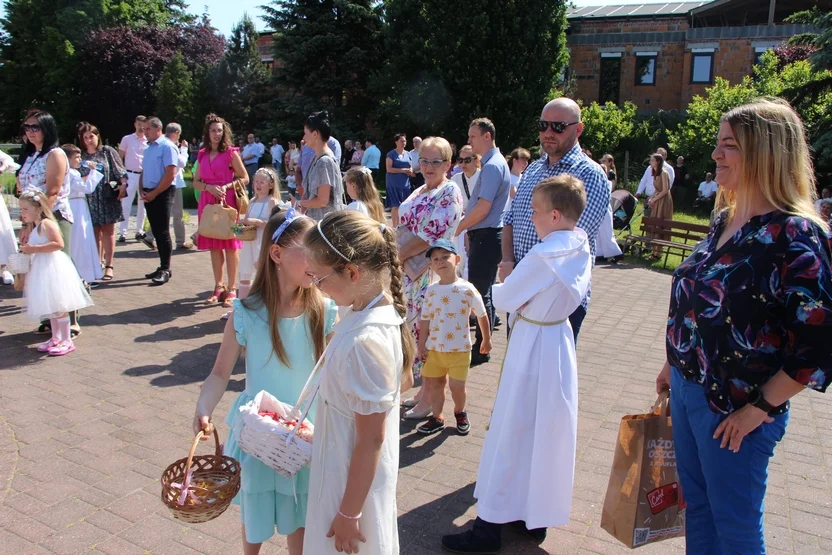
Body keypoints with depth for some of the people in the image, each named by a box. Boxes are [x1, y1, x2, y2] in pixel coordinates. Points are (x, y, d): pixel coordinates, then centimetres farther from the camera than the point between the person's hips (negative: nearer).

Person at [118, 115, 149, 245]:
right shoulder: (127, 139, 3)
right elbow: (119, 158, 6)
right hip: (130, 175, -2)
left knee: (142, 205, 9)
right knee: (126, 205, -5)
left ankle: (139, 231, 18)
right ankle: (123, 233, -3)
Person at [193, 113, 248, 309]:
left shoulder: (231, 153, -1)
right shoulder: (203, 154, 13)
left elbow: (244, 178, -2)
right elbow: (196, 181, 13)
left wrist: (226, 187, -15)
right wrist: (209, 187, -7)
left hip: (227, 202, -5)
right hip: (208, 203, 5)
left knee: (230, 245, -4)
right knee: (213, 246, 9)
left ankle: (231, 289, 2)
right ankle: (218, 287, 18)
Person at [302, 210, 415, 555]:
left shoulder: (365, 341, -32)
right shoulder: (384, 310, -6)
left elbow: (372, 439, -25)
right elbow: (404, 381, 9)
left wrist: (349, 514, -15)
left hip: (353, 480, -8)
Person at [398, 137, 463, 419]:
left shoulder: (450, 193, -12)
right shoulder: (420, 191, 14)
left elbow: (429, 236, -19)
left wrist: (396, 256, -13)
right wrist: (396, 256, 1)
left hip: (432, 273, -8)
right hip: (411, 271, 8)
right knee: (418, 328, 14)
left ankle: (430, 398, 14)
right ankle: (424, 390, 27)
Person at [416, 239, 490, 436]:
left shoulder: (467, 289, -13)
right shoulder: (431, 290, -2)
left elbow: (482, 315, -2)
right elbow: (425, 319, 4)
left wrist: (487, 340, 6)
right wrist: (422, 345, 2)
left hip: (459, 349, -3)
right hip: (434, 348, 4)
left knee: (457, 386, 3)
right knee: (433, 384, 11)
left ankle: (460, 412, 33)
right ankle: (437, 418, 31)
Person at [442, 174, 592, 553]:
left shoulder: (542, 256, -24)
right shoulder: (581, 250, 1)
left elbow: (504, 299, -15)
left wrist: (502, 284, 6)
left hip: (532, 346, -8)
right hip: (559, 340, 8)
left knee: (512, 431, 1)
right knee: (546, 431, 17)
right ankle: (536, 516, 31)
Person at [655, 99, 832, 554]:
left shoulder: (795, 235, -18)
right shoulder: (726, 218, 6)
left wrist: (760, 409, -17)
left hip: (733, 410, -7)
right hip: (688, 391, 7)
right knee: (697, 505, 22)